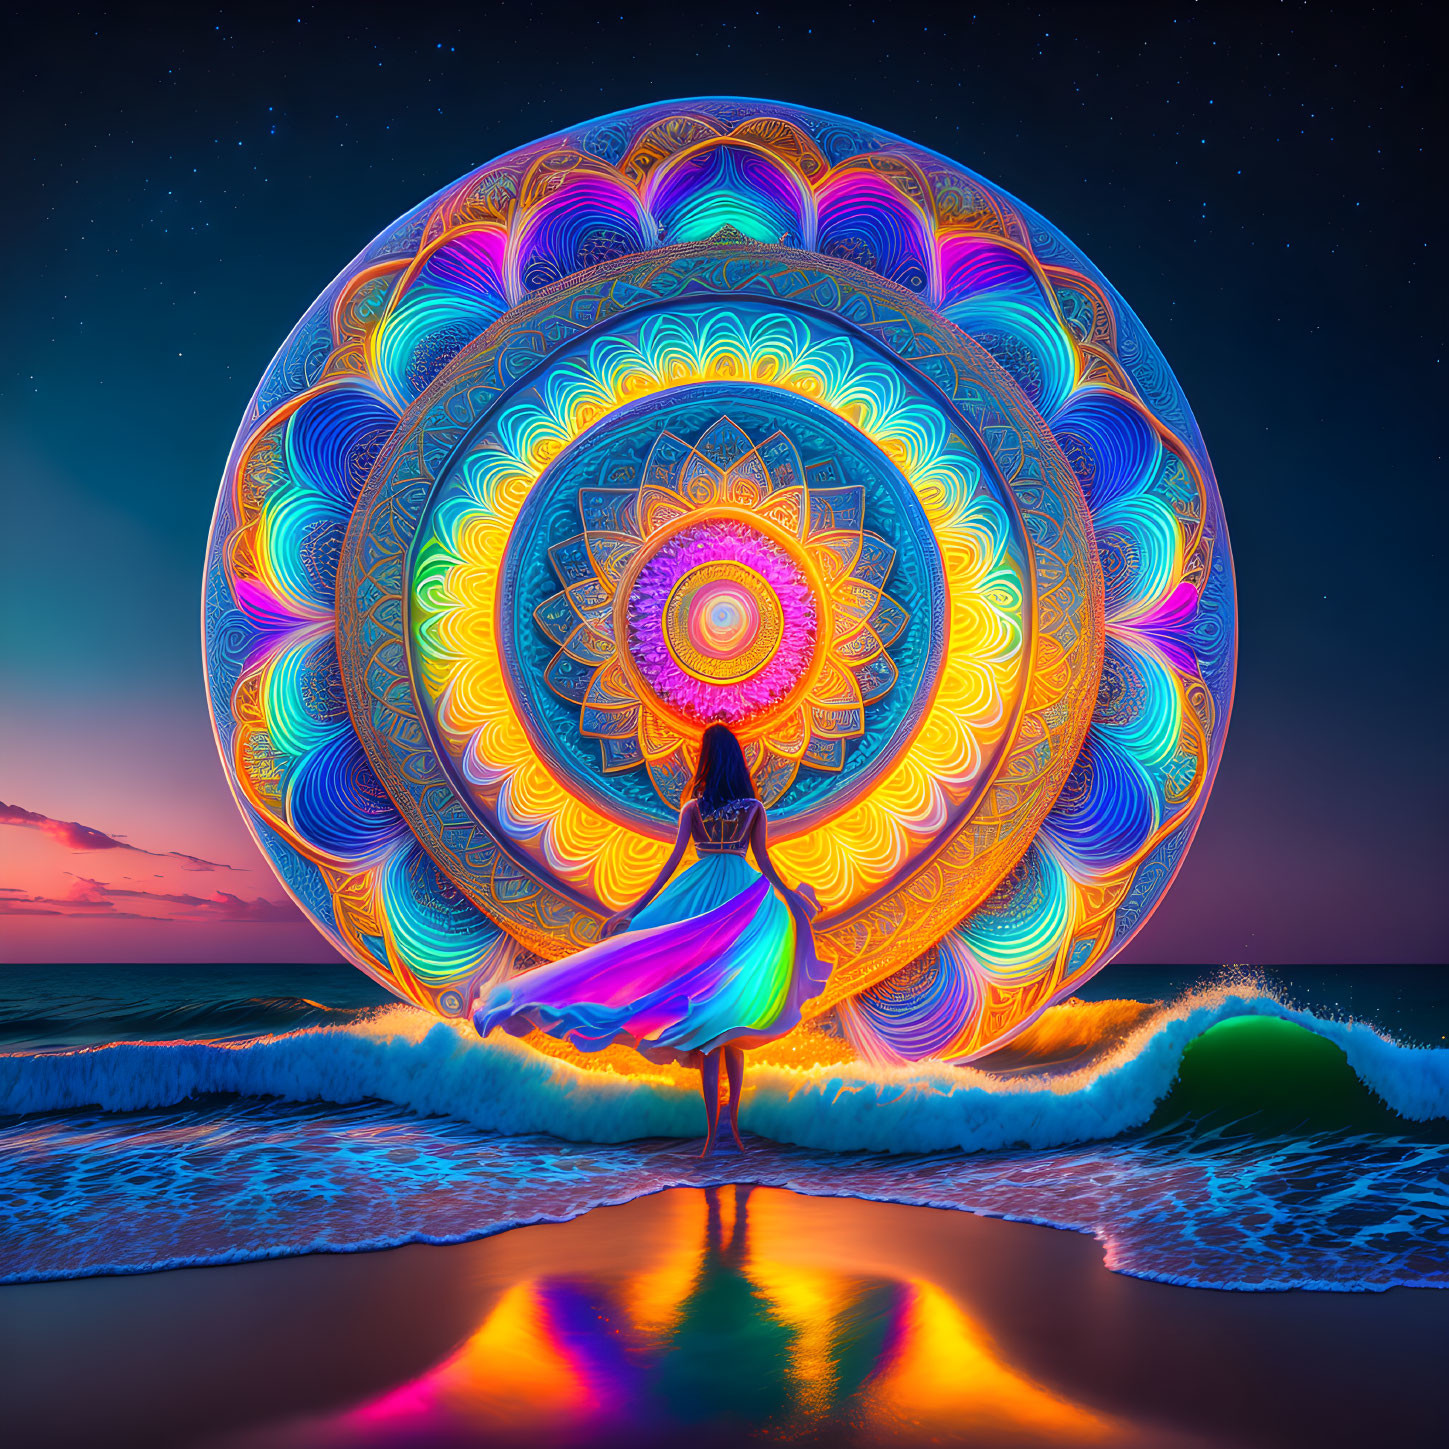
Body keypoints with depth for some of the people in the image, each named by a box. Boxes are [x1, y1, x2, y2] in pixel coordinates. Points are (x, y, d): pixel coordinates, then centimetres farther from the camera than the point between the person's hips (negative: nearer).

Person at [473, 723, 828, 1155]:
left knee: (705, 1017, -1)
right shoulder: (754, 807, 3)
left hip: (700, 896, -1)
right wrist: (789, 895, 17)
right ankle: (734, 1120, 10)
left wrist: (638, 905, -2)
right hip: (745, 894, 1)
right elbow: (764, 861, 3)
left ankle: (711, 1127, -7)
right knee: (731, 1013, 10)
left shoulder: (693, 807, 2)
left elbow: (676, 857, -3)